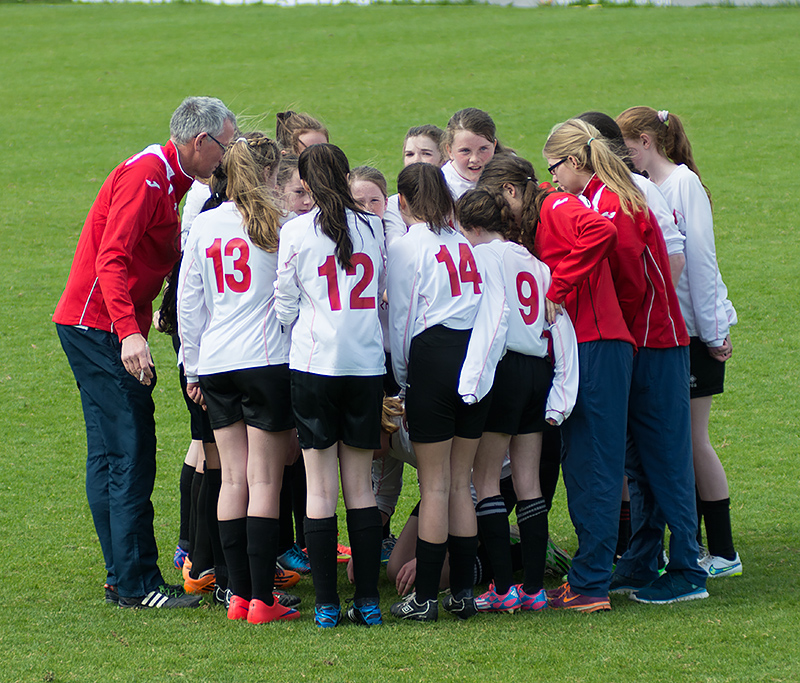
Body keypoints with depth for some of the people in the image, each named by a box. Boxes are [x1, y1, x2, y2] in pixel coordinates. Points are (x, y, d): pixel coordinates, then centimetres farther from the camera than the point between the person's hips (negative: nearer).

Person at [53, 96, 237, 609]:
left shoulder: (166, 179, 16)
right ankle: (137, 583, -8)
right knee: (132, 455, -10)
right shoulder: (144, 176, -17)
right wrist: (129, 332, -34)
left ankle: (123, 576, 19)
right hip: (101, 328, -11)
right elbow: (111, 258, -25)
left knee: (109, 456, 13)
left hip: (98, 329, 11)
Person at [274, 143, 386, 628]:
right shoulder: (373, 227, 5)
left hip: (315, 363, -3)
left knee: (321, 488, 1)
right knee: (361, 486, 9)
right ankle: (368, 601, 7)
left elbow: (285, 306, 0)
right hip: (368, 363, 3)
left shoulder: (296, 231, -4)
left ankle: (327, 604, 0)